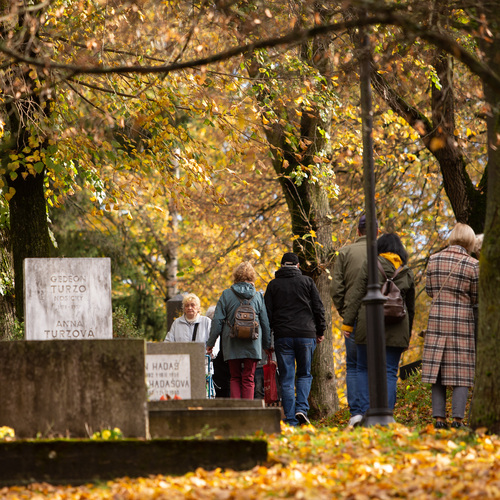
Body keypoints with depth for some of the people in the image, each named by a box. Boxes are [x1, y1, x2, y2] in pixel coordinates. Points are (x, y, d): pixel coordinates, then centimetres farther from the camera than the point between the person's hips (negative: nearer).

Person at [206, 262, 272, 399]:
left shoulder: (226, 295, -1)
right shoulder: (258, 297, 2)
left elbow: (217, 321, -2)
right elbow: (265, 323, 9)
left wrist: (210, 343, 5)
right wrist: (267, 345, 20)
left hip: (232, 344, 0)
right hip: (252, 345, 0)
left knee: (235, 378, 10)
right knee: (248, 379, 4)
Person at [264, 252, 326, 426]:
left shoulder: (273, 285, 7)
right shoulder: (307, 282, 6)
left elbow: (268, 313, 5)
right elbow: (319, 308, 5)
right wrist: (320, 331, 14)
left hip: (283, 336, 0)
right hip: (306, 334, 0)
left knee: (286, 379, 2)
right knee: (304, 375, 13)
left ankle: (291, 420, -4)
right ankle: (301, 408, -9)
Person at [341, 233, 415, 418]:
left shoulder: (370, 264, 1)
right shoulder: (407, 272, 12)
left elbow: (356, 295, -3)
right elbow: (411, 307, 18)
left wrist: (348, 322, -2)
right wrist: (407, 335, 26)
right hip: (396, 327, 2)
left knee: (363, 368, 8)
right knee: (390, 372, 3)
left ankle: (366, 412, -2)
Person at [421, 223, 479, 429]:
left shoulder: (434, 260, 2)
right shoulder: (472, 265, -8)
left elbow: (430, 290, 8)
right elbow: (475, 298, 0)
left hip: (437, 319, 3)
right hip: (462, 320, -3)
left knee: (437, 371, 7)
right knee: (461, 371, 2)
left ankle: (439, 418, 3)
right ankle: (458, 418, -4)